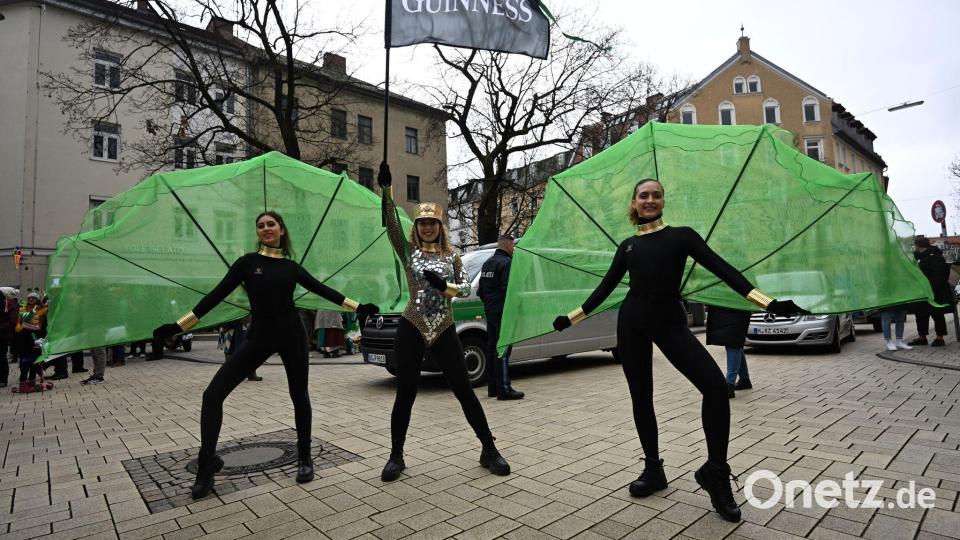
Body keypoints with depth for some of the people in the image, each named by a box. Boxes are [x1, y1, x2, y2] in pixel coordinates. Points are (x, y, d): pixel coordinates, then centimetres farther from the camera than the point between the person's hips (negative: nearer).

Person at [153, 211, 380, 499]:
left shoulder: (291, 266, 5)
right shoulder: (248, 262, 1)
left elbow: (323, 290, 10)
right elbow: (217, 295, 0)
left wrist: (358, 307, 11)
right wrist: (179, 326, -4)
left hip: (292, 335, 1)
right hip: (259, 337, 0)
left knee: (299, 395, 7)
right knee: (213, 394, -8)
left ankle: (305, 458, 26)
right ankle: (207, 466, 8)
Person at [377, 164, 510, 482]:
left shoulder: (452, 255, 8)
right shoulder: (409, 251, 4)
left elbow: (466, 288, 2)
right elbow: (391, 225, -10)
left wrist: (444, 286, -18)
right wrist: (386, 189, -21)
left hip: (444, 330, 1)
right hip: (411, 329, -1)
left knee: (464, 390, 4)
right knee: (405, 395, 5)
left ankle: (489, 450, 17)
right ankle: (396, 458, 22)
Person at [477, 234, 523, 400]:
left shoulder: (487, 263, 17)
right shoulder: (506, 263, -13)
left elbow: (481, 290, 21)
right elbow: (508, 290, -21)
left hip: (490, 312, 10)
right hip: (503, 312, -10)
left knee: (491, 348, 12)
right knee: (503, 350, -8)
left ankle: (492, 387, 19)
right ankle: (503, 389, -6)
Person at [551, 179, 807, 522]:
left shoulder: (681, 235, 4)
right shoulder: (627, 246, 11)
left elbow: (721, 268, -6)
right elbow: (605, 287, 15)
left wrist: (766, 302, -17)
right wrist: (573, 317, 14)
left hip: (670, 321, -2)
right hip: (631, 323, 3)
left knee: (716, 385, -19)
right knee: (641, 398, 8)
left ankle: (715, 472, 1)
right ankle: (653, 470, 27)